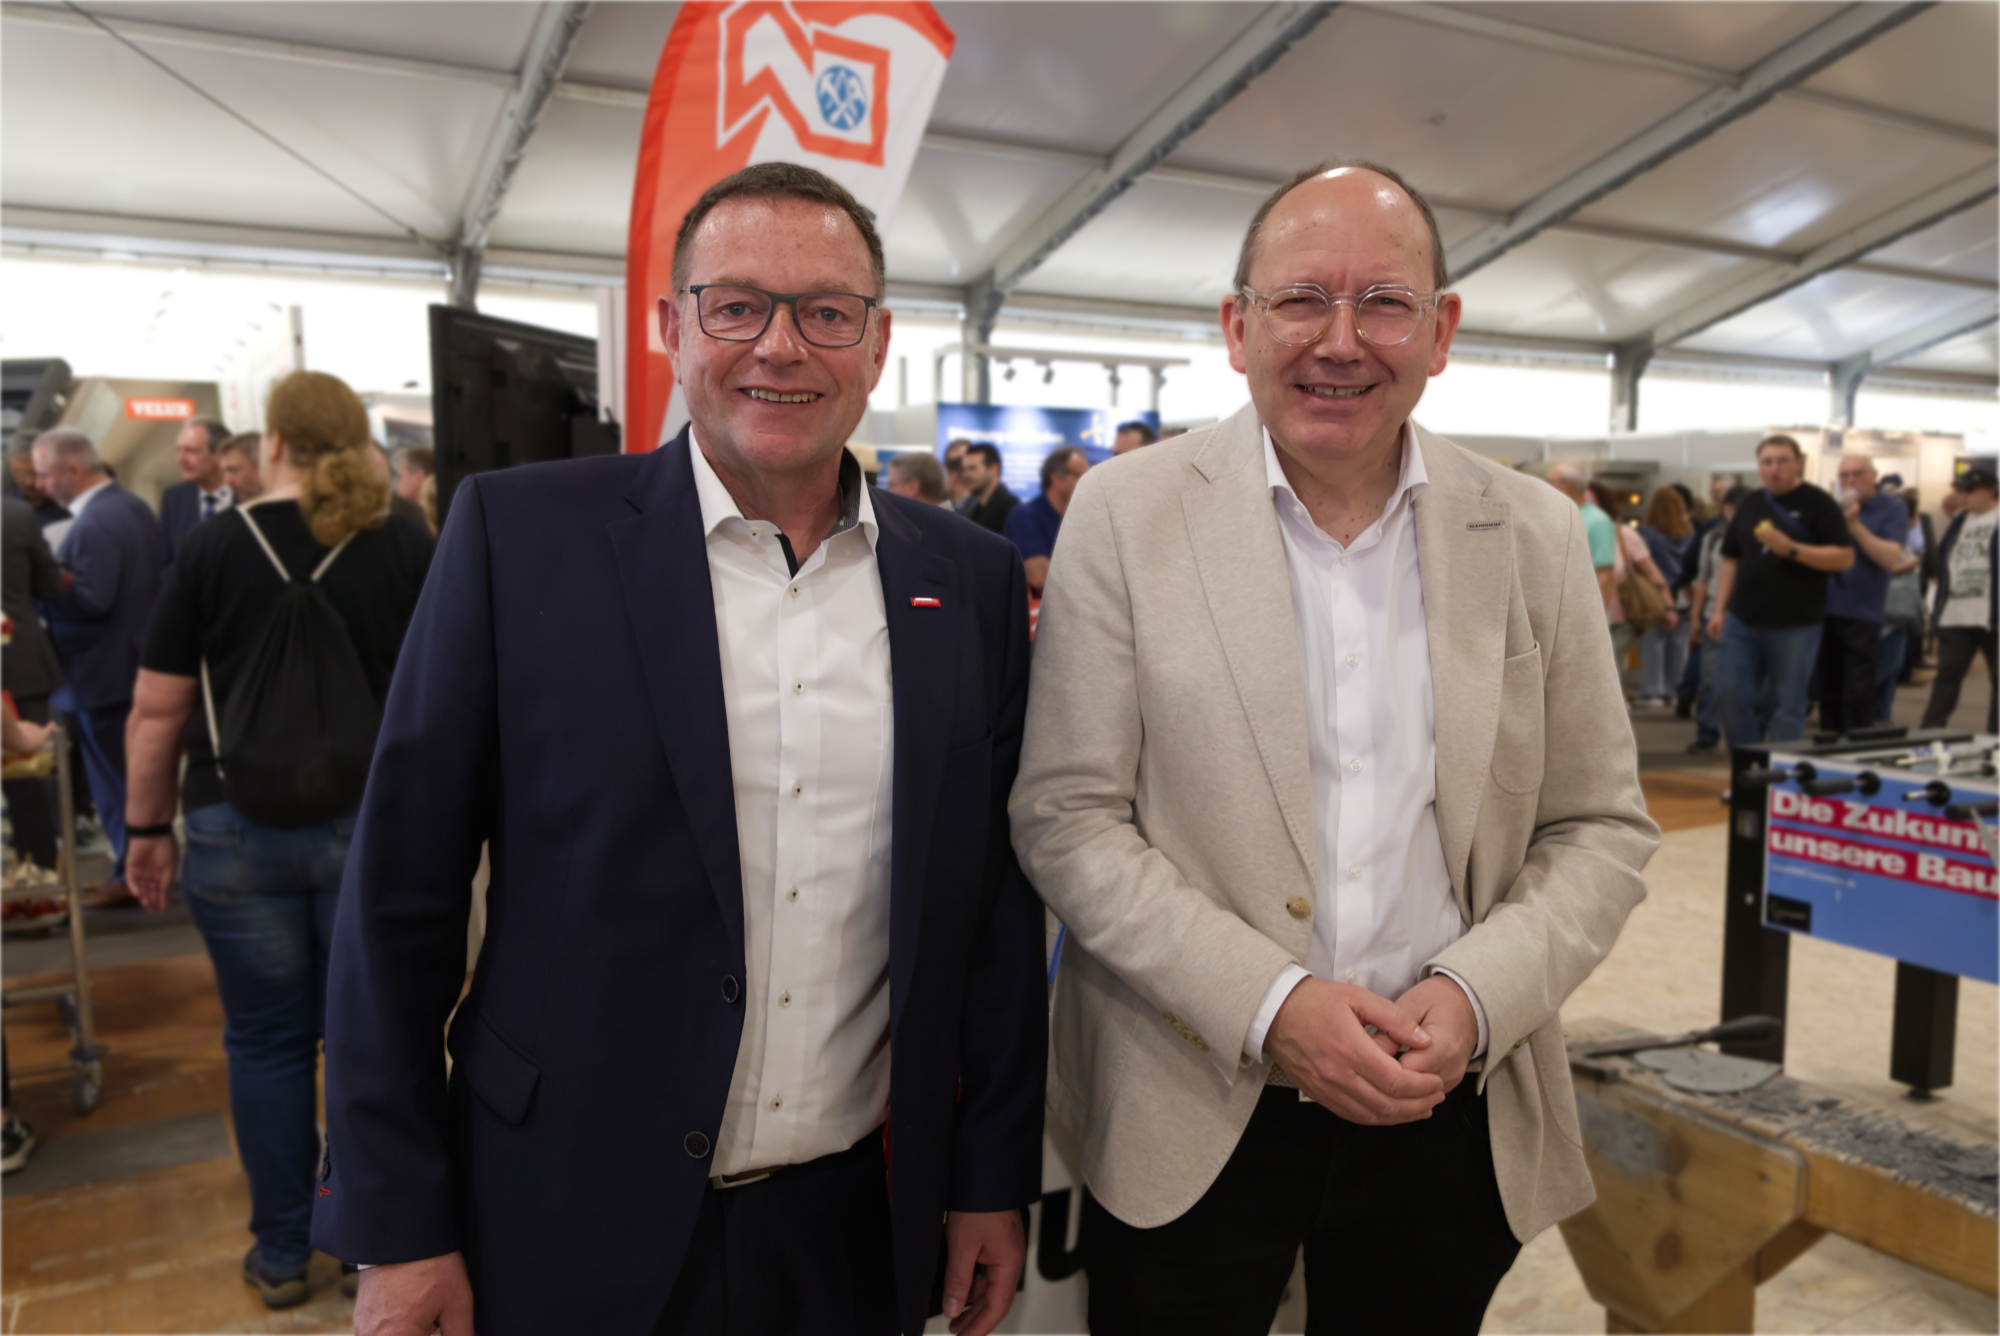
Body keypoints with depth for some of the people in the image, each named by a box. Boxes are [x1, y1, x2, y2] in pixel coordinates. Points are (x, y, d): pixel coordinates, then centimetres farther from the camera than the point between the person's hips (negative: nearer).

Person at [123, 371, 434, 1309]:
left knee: (266, 1039, 14)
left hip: (239, 831, 1)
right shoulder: (410, 550, -2)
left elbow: (157, 711, 1)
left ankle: (281, 1254, 26)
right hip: (375, 824, 0)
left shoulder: (212, 548, -1)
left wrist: (147, 828, 12)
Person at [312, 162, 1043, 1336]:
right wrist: (399, 1228, -5)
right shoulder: (519, 534, -9)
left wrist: (995, 1178, 5)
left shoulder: (973, 579, -1)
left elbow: (996, 899, 3)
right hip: (578, 1231, -2)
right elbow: (404, 893, -6)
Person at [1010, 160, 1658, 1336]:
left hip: (1452, 1112, 3)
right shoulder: (1126, 516, -8)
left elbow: (1601, 827, 4)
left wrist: (1476, 996, -13)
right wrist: (1270, 1005, -17)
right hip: (1188, 1114, -2)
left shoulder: (1538, 536, 0)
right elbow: (1067, 817, -9)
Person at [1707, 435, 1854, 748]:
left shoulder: (1819, 504, -3)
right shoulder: (1750, 504, 13)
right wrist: (1719, 609, 11)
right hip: (1742, 621, 5)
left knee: (1786, 707, 2)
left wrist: (1791, 549, -20)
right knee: (1732, 696, 3)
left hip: (1794, 625, -5)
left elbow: (1844, 557, -10)